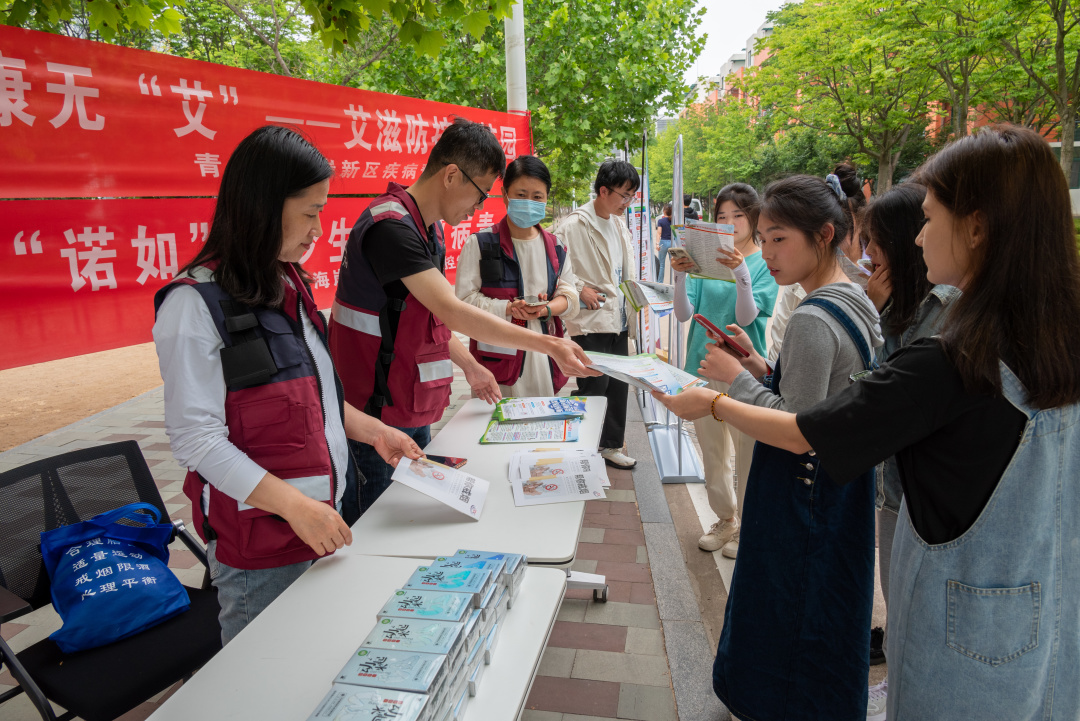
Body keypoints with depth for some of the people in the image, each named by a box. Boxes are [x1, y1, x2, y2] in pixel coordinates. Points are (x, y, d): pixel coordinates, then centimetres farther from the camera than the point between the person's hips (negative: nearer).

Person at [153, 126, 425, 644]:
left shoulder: (287, 285, 9)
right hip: (258, 546, -7)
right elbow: (195, 437, -19)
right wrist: (294, 504, -24)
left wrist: (372, 431, 10)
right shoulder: (195, 304, -16)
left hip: (323, 519, 7)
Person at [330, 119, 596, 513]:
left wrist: (468, 364, 16)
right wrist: (547, 344, -28)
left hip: (413, 411, 9)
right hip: (377, 411, -9)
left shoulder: (429, 229, 10)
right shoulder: (390, 226, -22)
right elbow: (451, 311, -29)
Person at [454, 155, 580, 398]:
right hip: (498, 357, -4)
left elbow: (569, 296, 10)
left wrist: (546, 309, -11)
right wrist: (509, 309, -19)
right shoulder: (480, 244, -1)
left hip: (544, 359, 4)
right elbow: (464, 299, -7)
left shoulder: (555, 248, 13)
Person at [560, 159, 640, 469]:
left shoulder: (619, 224, 13)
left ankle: (611, 446, 29)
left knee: (618, 386, 14)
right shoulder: (575, 224, -13)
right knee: (593, 390, -1)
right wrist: (580, 290, -16)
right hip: (592, 321, -8)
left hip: (618, 320, 8)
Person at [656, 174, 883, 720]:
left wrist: (736, 379, -17)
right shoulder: (858, 305, 6)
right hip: (842, 486, 10)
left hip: (799, 491, -10)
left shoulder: (812, 320, -24)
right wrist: (762, 369, 4)